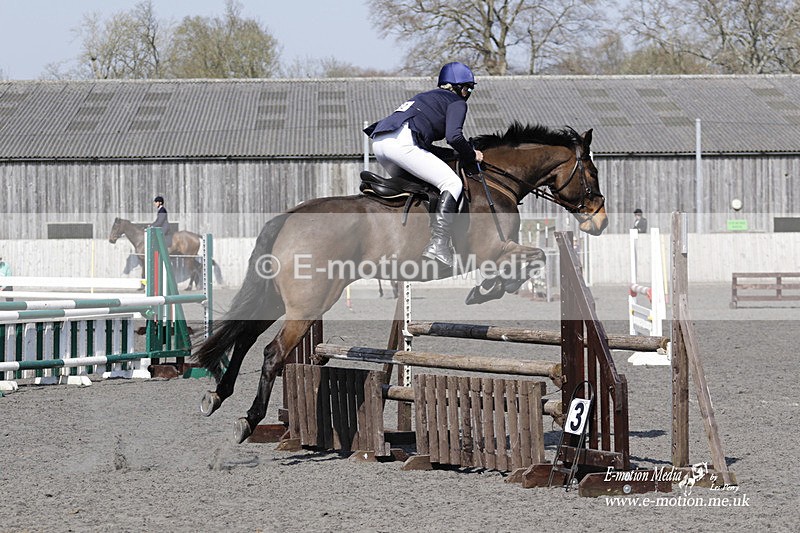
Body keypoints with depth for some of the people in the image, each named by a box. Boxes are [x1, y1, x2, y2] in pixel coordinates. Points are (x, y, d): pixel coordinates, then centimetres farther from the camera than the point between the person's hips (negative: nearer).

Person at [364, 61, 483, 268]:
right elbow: (454, 136, -7)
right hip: (401, 142, -9)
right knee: (452, 183, -7)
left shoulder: (427, 97, 36)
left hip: (379, 141, 9)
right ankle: (438, 244, -22)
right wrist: (471, 156, 10)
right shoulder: (456, 102, 11)